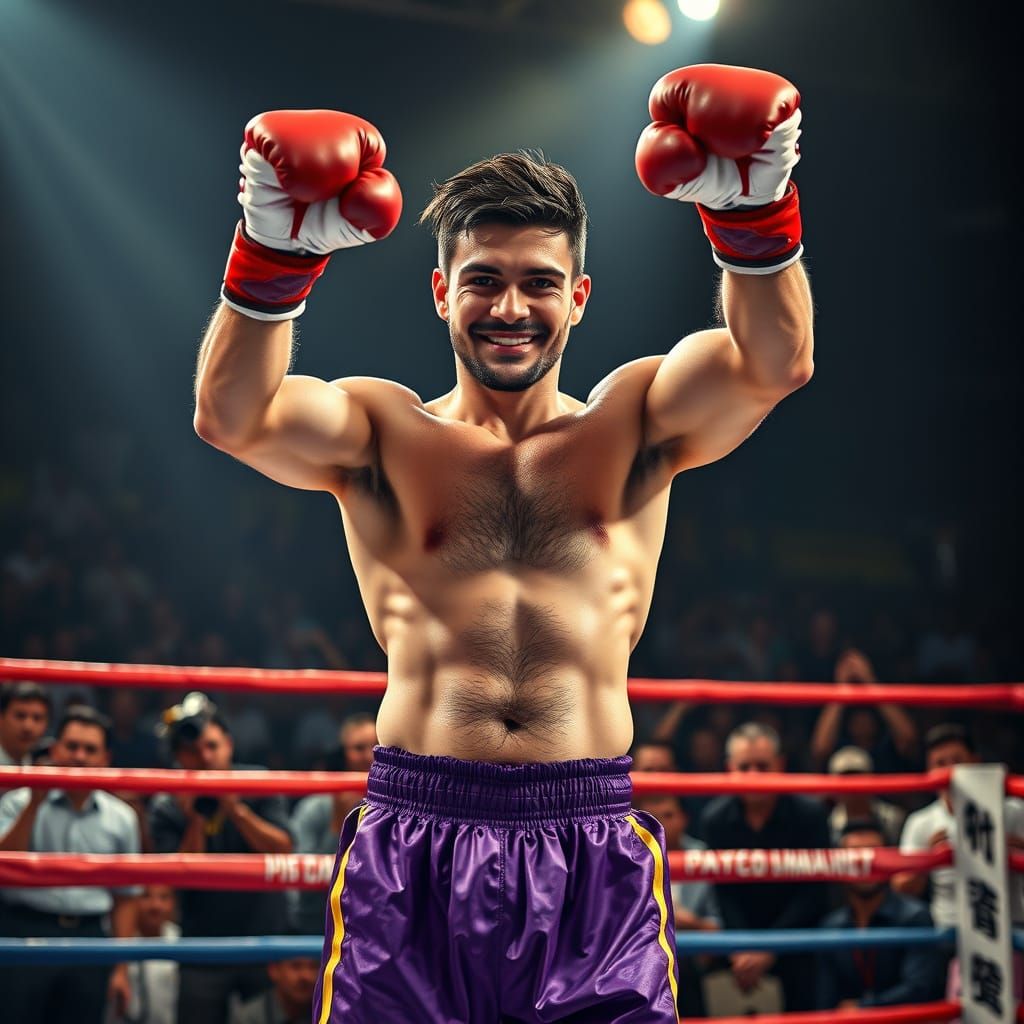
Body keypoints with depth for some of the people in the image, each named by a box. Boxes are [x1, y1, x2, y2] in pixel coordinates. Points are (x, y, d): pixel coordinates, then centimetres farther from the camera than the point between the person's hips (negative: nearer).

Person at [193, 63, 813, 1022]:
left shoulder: (632, 425, 13)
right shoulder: (383, 433, 10)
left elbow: (776, 364, -4)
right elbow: (230, 416, -8)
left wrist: (753, 208, -21)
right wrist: (275, 248, -24)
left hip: (593, 847, 1)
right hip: (413, 843, 0)